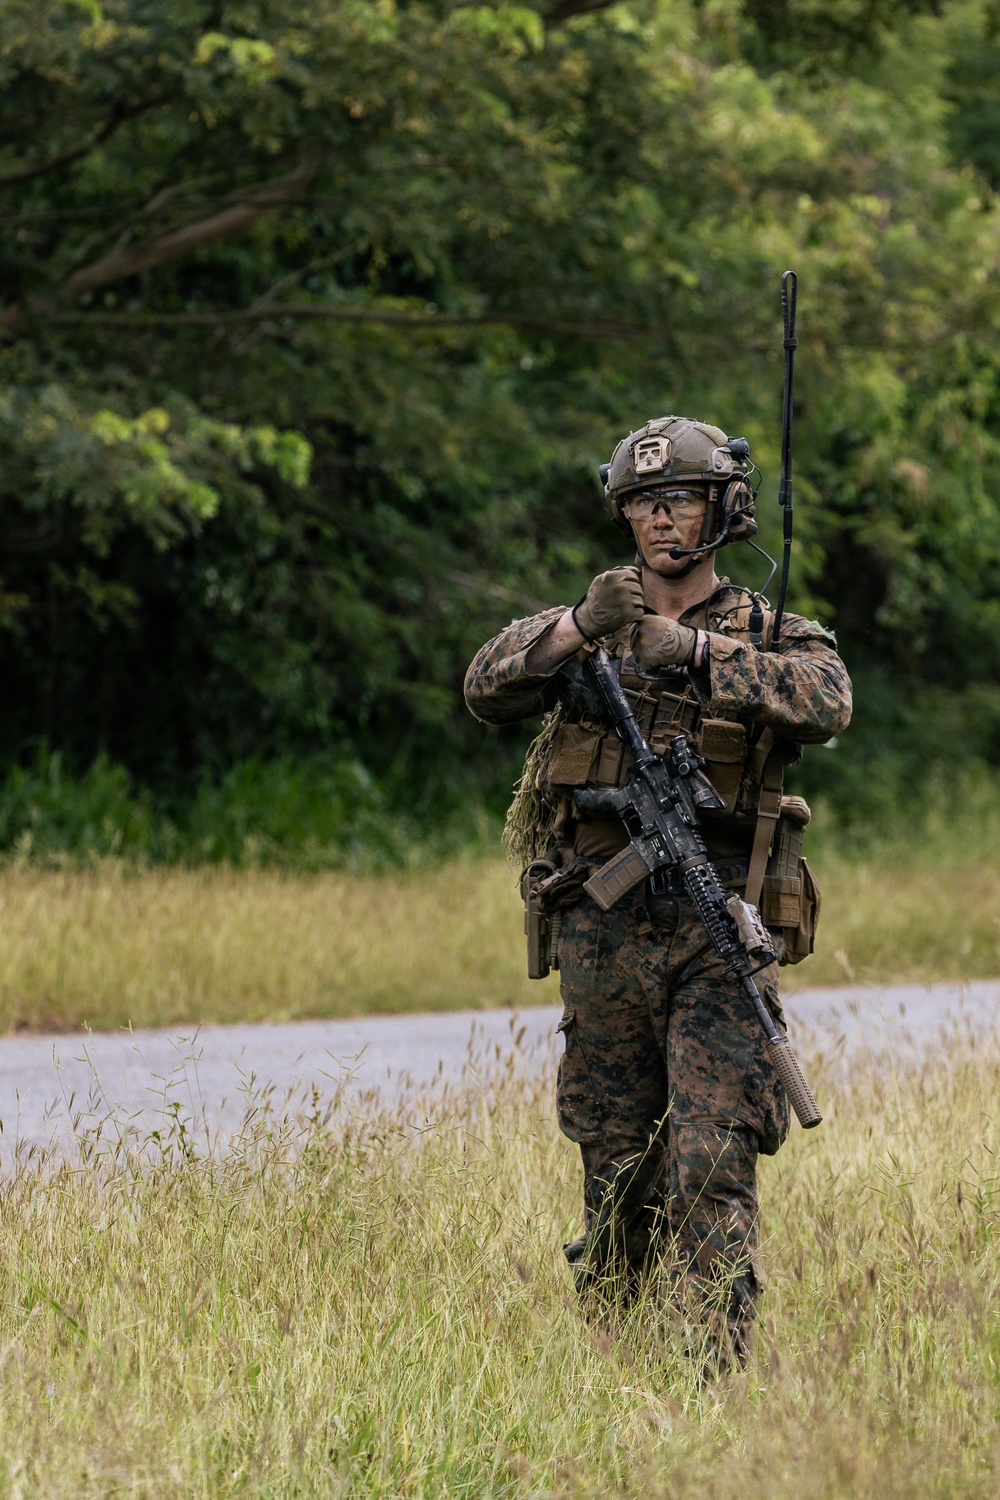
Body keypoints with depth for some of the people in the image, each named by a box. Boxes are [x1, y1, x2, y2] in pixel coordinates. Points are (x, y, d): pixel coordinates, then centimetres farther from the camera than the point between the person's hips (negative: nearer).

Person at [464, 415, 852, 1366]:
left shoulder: (771, 638, 5)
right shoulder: (579, 634, 12)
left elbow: (826, 701, -17)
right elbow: (489, 689, -6)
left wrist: (692, 651, -27)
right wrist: (578, 628, -24)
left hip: (719, 938, -3)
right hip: (602, 938, 3)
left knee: (712, 1169, -13)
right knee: (615, 1171, 9)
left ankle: (724, 1371, -16)